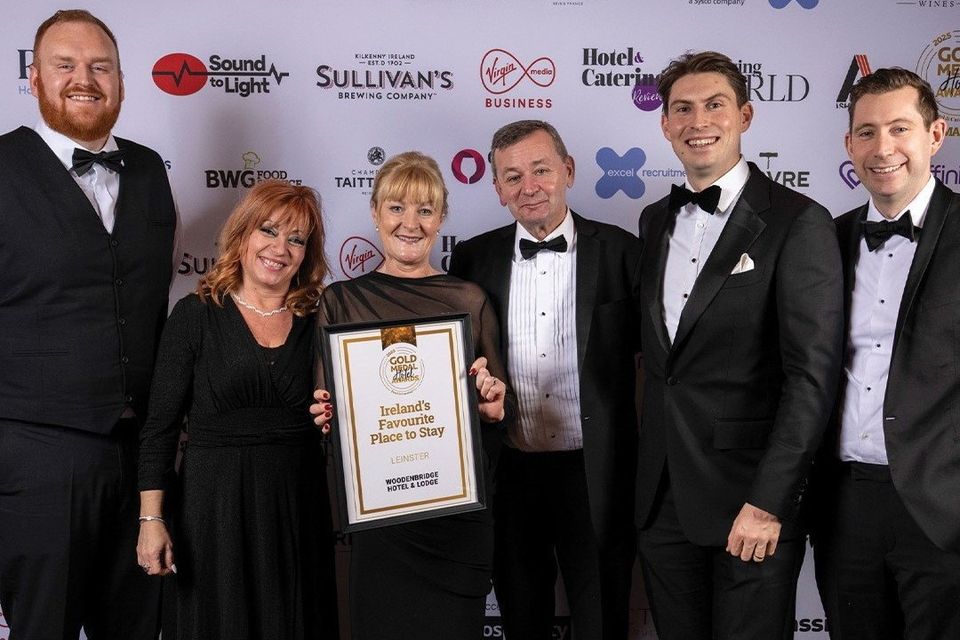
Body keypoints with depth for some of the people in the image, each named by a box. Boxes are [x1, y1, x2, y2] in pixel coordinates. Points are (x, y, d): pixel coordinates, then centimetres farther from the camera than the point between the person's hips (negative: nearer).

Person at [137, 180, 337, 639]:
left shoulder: (318, 322, 5)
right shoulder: (196, 315, -2)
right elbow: (160, 426, -3)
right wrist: (151, 519, -7)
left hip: (300, 509, 3)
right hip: (216, 506, -2)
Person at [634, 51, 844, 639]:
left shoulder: (798, 223, -9)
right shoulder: (656, 221, 11)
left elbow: (813, 374, -14)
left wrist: (769, 502, -18)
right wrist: (647, 476, 8)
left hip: (750, 502, -5)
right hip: (661, 497, 6)